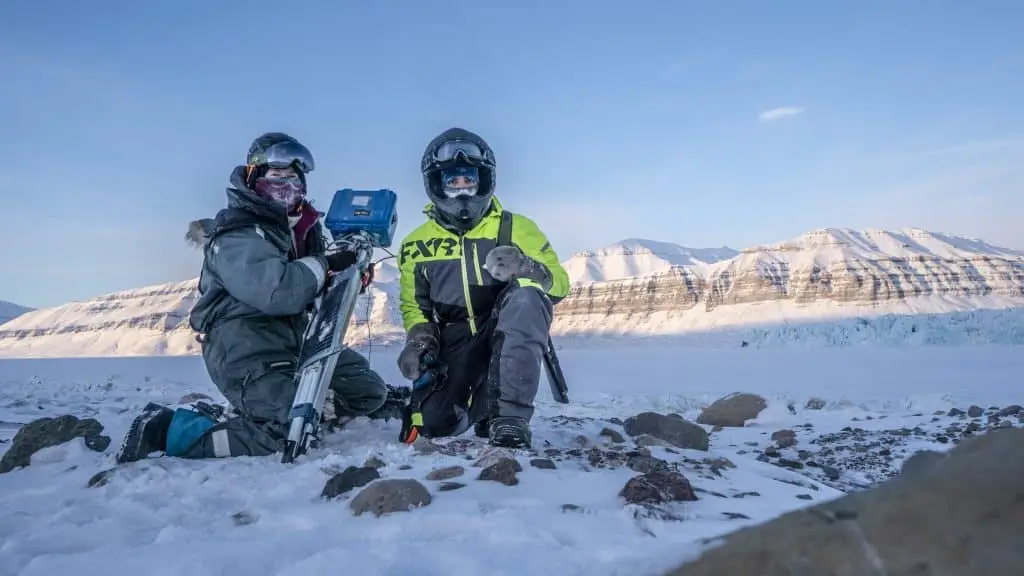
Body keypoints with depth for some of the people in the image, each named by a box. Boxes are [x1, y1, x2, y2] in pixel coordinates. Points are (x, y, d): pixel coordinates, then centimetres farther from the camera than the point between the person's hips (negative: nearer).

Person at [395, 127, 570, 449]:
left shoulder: (517, 228, 2)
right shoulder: (417, 244, 8)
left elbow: (559, 283, -2)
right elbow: (413, 305, 16)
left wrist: (525, 268, -24)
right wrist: (419, 338, -6)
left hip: (511, 336, -2)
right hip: (455, 346, 2)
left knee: (525, 295, -33)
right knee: (431, 424, -20)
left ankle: (508, 416, -33)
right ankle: (475, 398, 18)